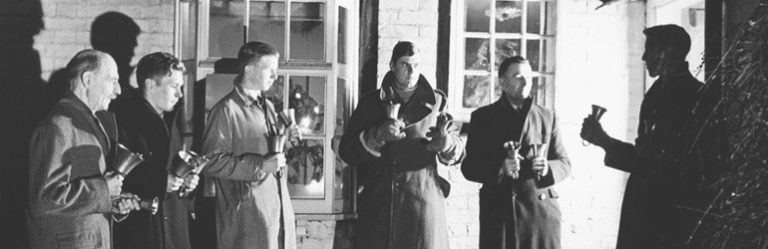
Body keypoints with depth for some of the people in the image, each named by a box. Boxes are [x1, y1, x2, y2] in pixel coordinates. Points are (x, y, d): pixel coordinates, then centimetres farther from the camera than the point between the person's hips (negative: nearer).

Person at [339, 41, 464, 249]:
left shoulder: (435, 102, 10)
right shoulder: (371, 102, 9)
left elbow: (458, 152, 5)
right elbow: (346, 150, 3)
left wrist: (446, 143, -18)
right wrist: (378, 135, -15)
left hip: (423, 199, 0)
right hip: (378, 200, 0)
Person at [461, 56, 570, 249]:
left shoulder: (547, 117, 10)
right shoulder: (483, 117, 5)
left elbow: (564, 163, 12)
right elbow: (469, 167, 2)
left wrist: (548, 169, -11)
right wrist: (499, 168, -17)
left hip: (542, 211, 2)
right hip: (498, 211, -1)